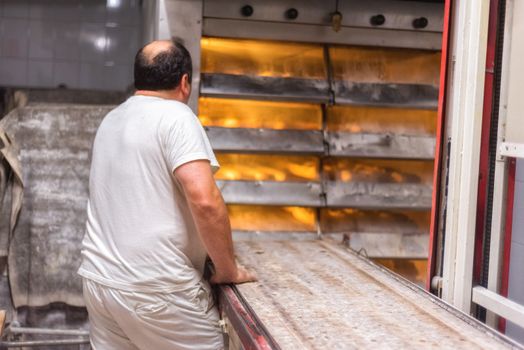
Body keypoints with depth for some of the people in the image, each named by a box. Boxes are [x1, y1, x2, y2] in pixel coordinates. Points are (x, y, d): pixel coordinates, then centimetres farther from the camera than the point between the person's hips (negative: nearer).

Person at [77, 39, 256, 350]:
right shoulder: (175, 116, -10)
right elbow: (204, 200, -23)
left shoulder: (111, 120, 14)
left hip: (99, 279, 8)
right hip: (156, 289, -8)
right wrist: (228, 270, -11)